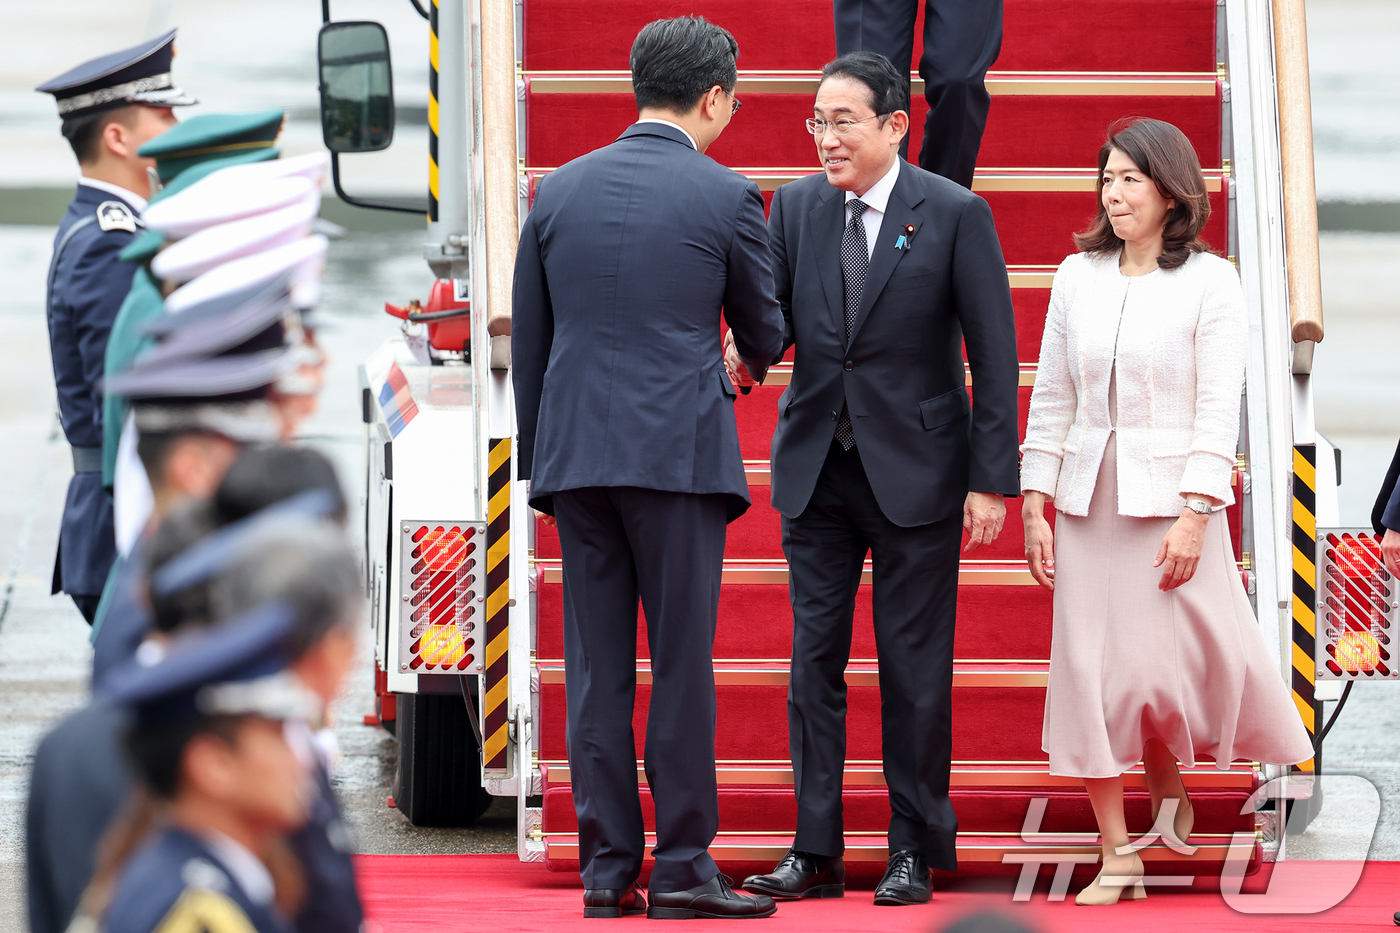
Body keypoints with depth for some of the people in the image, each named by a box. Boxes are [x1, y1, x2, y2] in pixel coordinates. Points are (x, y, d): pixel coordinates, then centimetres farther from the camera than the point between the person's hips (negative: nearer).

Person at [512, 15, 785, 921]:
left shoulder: (559, 191, 8)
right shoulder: (725, 195, -3)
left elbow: (529, 342, 11)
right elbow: (763, 331, 8)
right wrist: (756, 357, 32)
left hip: (575, 454, 4)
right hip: (679, 449, -4)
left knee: (597, 667, 6)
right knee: (681, 661, 0)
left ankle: (607, 868, 7)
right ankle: (682, 866, 1)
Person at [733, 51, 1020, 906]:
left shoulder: (957, 215, -7)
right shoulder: (797, 207, 4)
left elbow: (994, 355, -7)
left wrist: (993, 479, -10)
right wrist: (747, 353, -25)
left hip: (914, 471, -4)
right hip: (817, 467, 4)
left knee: (914, 669, 2)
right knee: (814, 661, 5)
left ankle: (916, 851, 12)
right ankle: (816, 852, 10)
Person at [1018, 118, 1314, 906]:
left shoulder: (1210, 282, -3)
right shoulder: (1078, 277, 7)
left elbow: (1219, 406, -7)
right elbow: (1052, 397, 11)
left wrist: (1195, 515, -14)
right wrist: (1034, 503, 5)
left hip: (1171, 500, -3)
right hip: (1089, 500, 3)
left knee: (1168, 662, -5)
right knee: (1090, 670, 0)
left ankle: (1169, 785, 27)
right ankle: (1118, 856, 6)